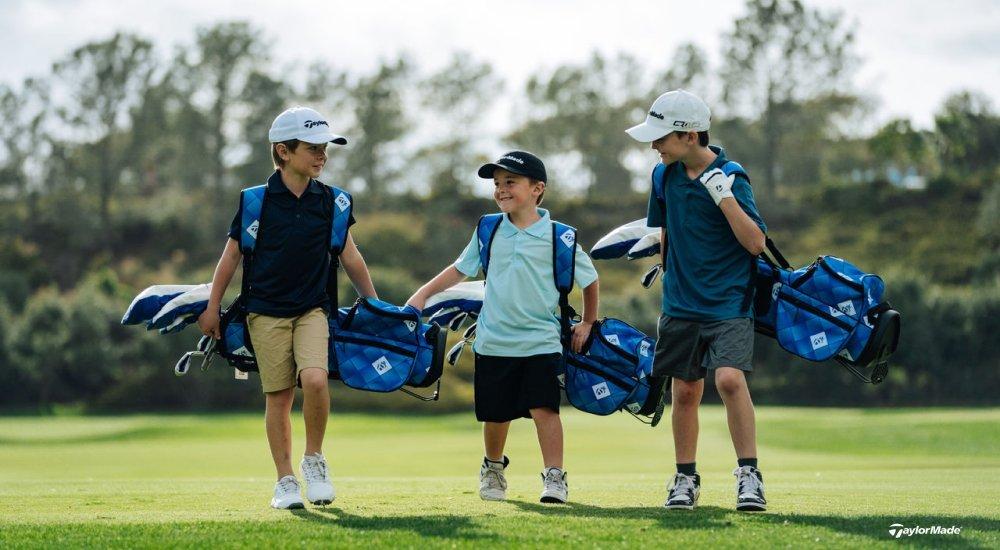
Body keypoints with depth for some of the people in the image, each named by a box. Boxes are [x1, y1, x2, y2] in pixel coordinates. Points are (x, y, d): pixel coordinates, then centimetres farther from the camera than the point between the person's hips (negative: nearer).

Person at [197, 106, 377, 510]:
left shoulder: (330, 200, 2)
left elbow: (349, 256, 12)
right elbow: (232, 254, 5)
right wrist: (212, 307, 7)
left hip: (312, 309, 1)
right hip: (266, 312, -1)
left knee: (314, 379, -21)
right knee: (278, 396, 1)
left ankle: (314, 460, 0)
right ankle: (285, 481, 13)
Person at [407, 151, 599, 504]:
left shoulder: (558, 237, -5)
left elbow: (589, 279, 8)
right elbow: (461, 269, 14)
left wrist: (587, 323, 12)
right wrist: (422, 295, 7)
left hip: (541, 341, -3)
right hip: (493, 341, 3)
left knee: (543, 408, -15)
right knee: (495, 414, 11)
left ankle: (554, 477, -9)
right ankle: (493, 467, 36)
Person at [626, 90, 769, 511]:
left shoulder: (730, 177, -13)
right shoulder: (666, 174, 4)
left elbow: (756, 243, -19)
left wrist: (724, 195, -26)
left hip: (729, 305, -5)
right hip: (681, 303, 5)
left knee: (729, 378, -22)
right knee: (685, 391, 8)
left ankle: (749, 475, -15)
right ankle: (686, 479, 21)